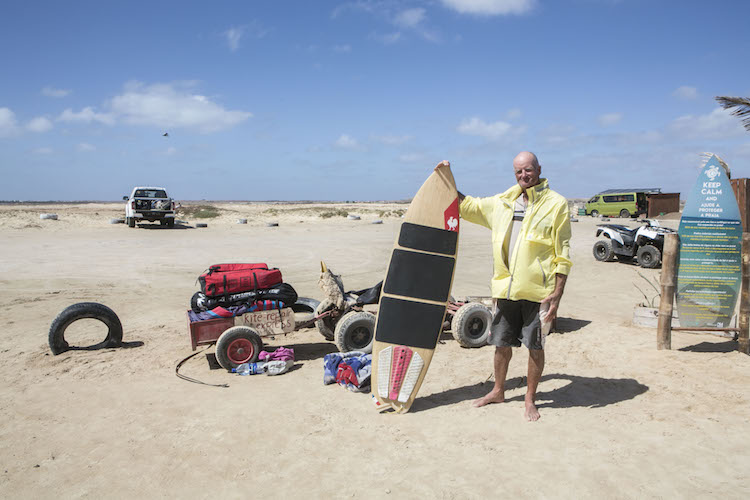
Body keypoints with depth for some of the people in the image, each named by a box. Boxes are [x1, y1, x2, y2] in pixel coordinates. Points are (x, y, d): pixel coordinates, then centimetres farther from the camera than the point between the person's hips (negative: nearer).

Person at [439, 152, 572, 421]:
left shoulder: (555, 204, -4)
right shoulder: (502, 202, 10)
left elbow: (563, 254, -5)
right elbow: (467, 206, 24)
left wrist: (557, 293, -11)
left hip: (537, 290, -4)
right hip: (506, 288, 4)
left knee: (535, 346, 6)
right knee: (501, 343, 14)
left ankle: (530, 400, 24)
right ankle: (498, 391, 34)